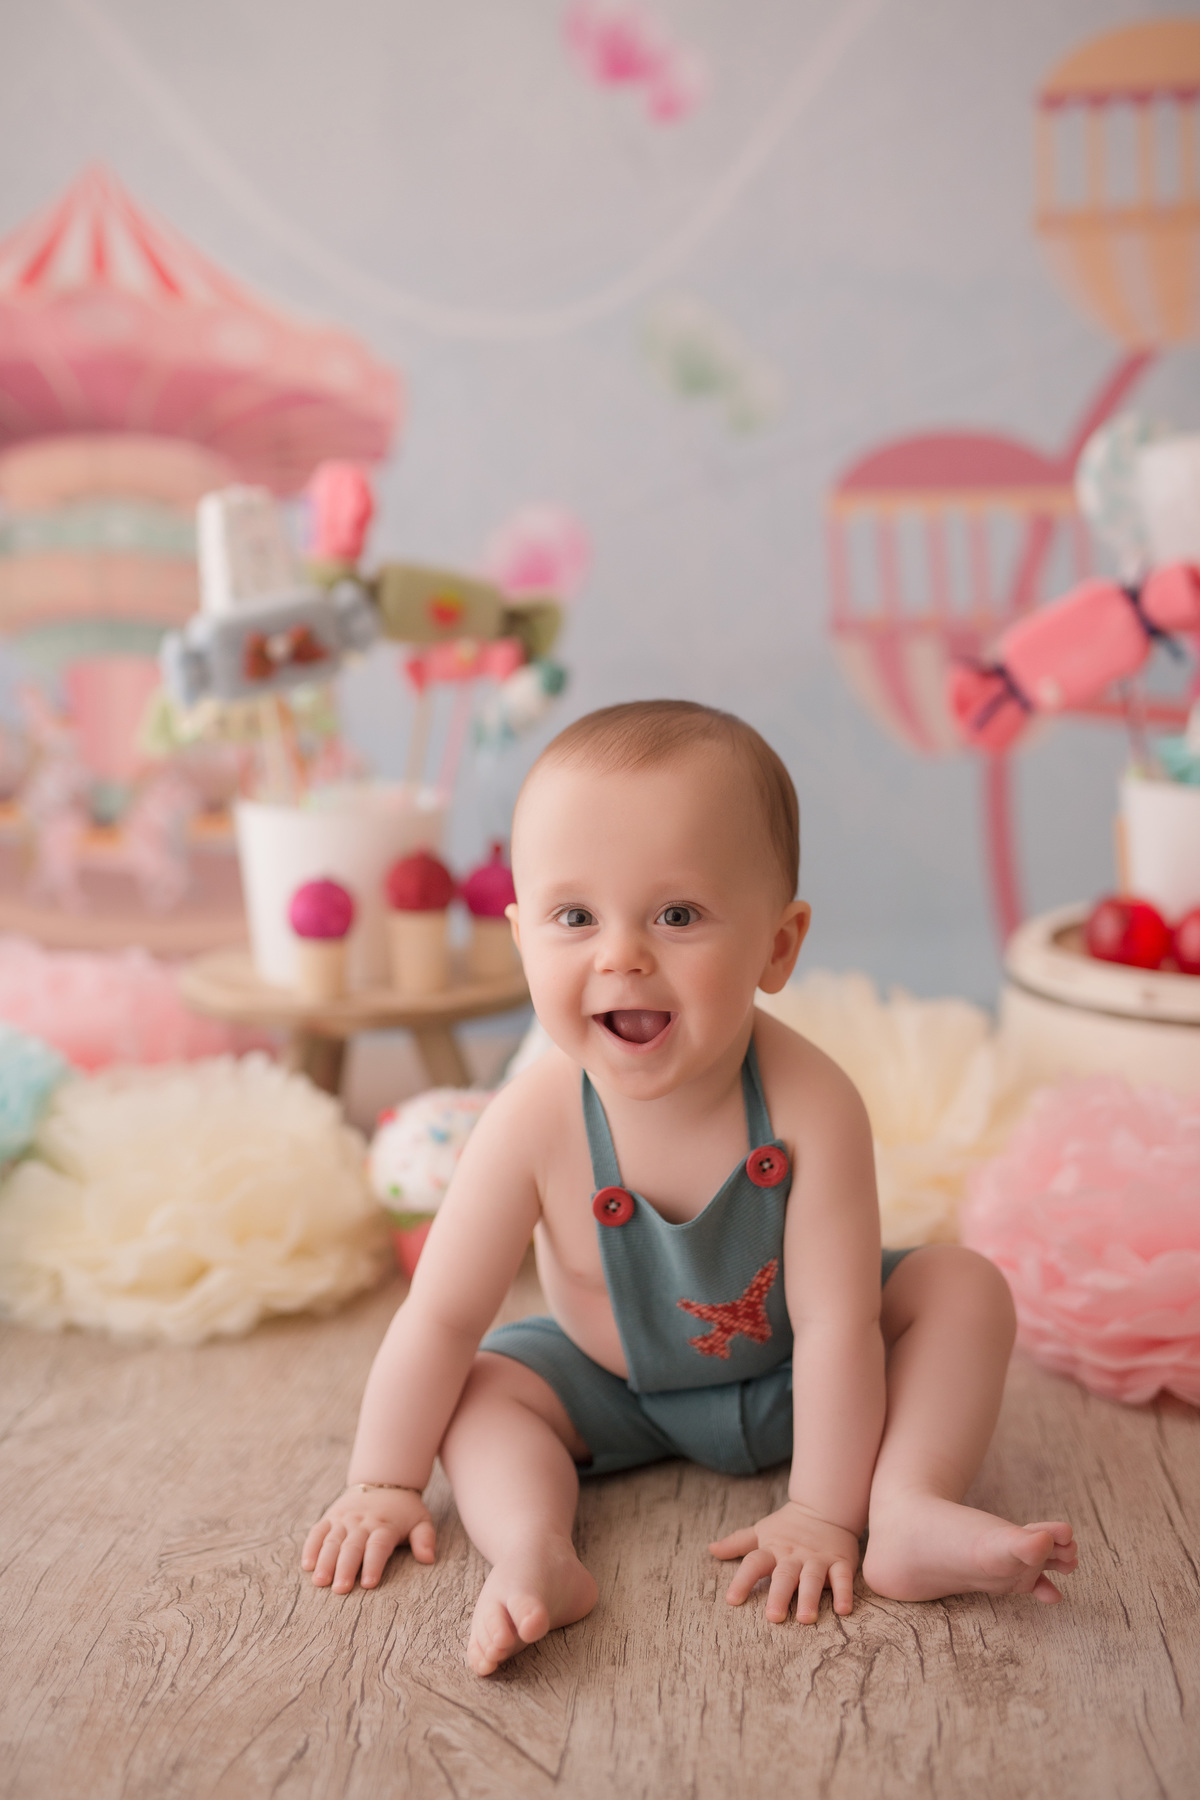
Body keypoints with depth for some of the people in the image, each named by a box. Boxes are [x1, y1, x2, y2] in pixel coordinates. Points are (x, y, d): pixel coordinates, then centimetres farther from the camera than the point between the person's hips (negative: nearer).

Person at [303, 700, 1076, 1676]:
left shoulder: (810, 1104, -34)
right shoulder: (537, 1123, -32)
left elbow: (836, 1320, -29)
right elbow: (441, 1315, -21)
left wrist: (822, 1513, -28)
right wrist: (385, 1484, -15)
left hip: (793, 1375, 0)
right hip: (614, 1387, 1)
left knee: (964, 1287, -17)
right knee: (484, 1385, -16)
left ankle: (908, 1513, -26)